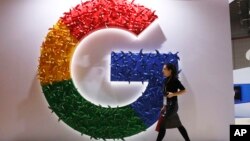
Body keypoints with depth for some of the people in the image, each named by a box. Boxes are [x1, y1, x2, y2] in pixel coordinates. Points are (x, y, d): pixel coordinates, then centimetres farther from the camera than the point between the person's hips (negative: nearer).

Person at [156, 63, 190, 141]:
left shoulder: (175, 80, -11)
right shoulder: (166, 80, 10)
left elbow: (184, 90, -12)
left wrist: (173, 94, -23)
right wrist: (164, 106, 15)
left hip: (172, 105, -8)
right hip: (167, 105, 8)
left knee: (162, 125, -7)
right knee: (178, 125, 14)